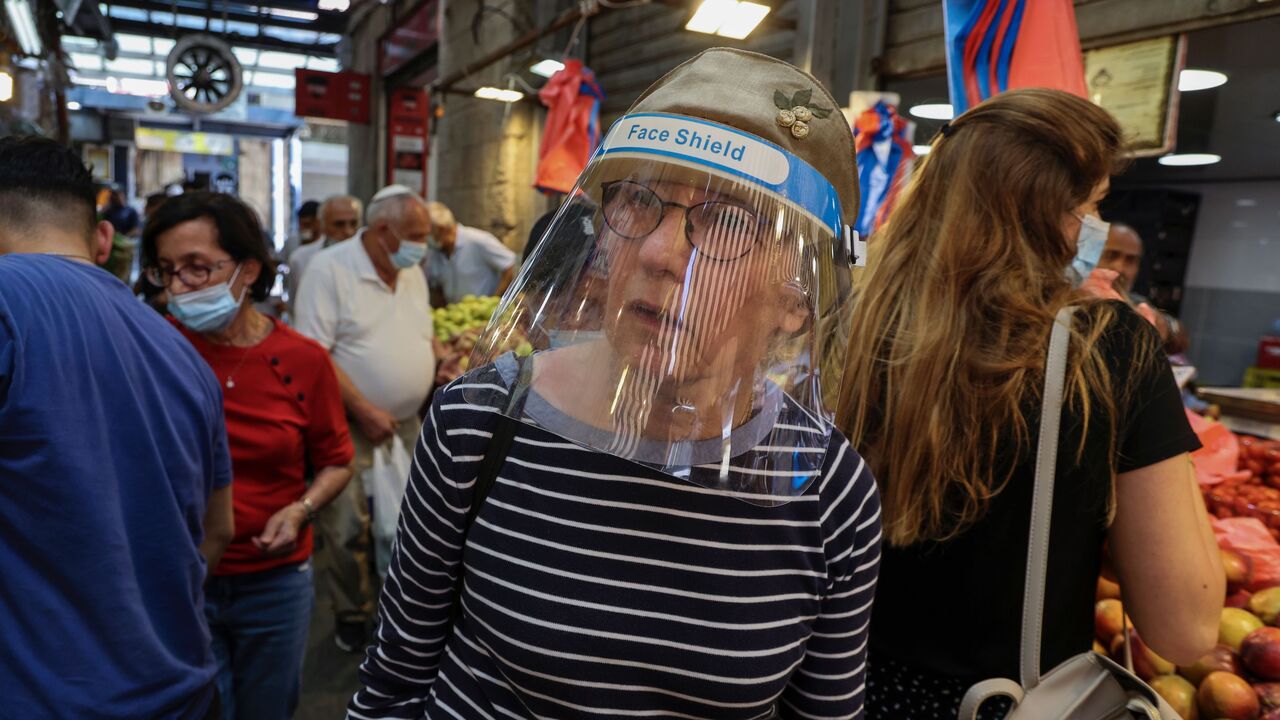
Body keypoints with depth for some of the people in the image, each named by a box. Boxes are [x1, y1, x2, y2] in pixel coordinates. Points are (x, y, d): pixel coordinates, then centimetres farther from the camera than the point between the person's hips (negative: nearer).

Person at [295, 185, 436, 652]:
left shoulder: (412, 273, 9)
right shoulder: (330, 270, -13)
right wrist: (364, 412, -20)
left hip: (410, 422, 6)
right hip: (351, 426, -6)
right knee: (346, 529, 0)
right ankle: (351, 614, 23)